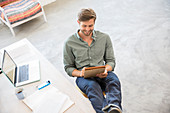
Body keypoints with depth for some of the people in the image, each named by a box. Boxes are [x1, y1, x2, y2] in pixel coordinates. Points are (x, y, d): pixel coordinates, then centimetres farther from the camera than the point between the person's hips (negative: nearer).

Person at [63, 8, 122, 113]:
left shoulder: (105, 38, 7)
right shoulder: (69, 43, 2)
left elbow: (111, 61, 11)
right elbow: (68, 68, 8)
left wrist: (106, 70, -12)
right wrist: (80, 73, -14)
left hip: (101, 76, 2)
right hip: (83, 78, -1)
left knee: (113, 78, -33)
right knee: (92, 85, -36)